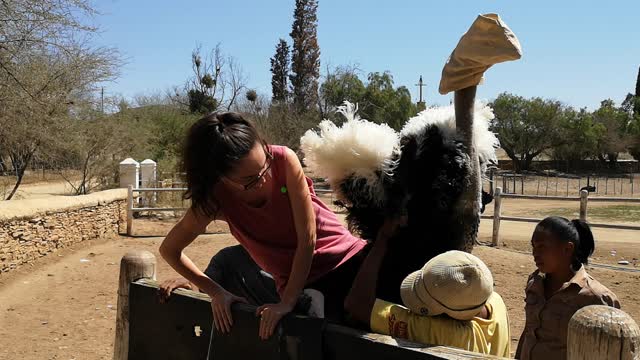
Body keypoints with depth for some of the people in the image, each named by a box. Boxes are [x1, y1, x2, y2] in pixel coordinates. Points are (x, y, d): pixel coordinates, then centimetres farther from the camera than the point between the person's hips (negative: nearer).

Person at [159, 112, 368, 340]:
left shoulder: (284, 159, -19)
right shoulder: (215, 199, -14)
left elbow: (307, 238, -16)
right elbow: (169, 250, 1)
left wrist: (287, 302, -14)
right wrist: (217, 292, -2)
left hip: (351, 258, 0)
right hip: (304, 284, 0)